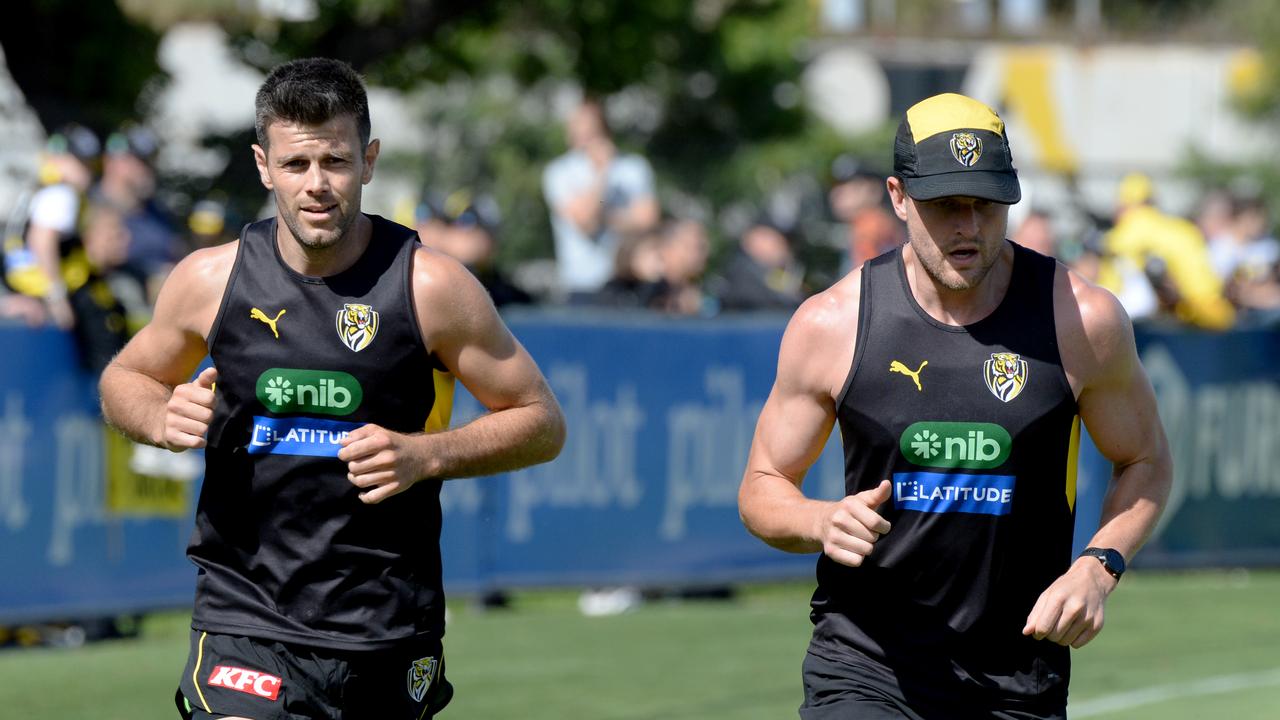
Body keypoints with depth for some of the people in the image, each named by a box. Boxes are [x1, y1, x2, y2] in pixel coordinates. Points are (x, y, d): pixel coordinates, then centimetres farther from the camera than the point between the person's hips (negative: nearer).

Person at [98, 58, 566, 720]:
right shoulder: (211, 279, -1)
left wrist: (426, 455, -15)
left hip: (389, 635, 0)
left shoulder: (430, 286, -6)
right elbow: (124, 381, 17)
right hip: (244, 622, 0)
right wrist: (163, 420, -6)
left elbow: (541, 423, 1)